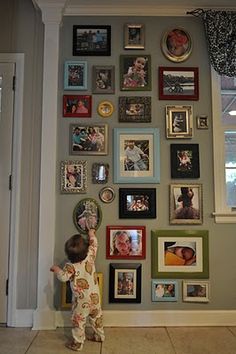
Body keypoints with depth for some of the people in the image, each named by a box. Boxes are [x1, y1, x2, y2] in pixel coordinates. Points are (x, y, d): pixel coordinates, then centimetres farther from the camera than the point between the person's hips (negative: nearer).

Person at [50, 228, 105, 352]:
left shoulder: (70, 266, -19)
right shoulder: (90, 256, -8)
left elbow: (63, 277, -25)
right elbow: (94, 245, 8)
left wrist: (56, 268, -8)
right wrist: (91, 235, 22)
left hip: (82, 298, -5)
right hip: (94, 295, 5)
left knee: (78, 320, 9)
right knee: (96, 316, 23)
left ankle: (77, 343, 17)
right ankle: (99, 335, 38)